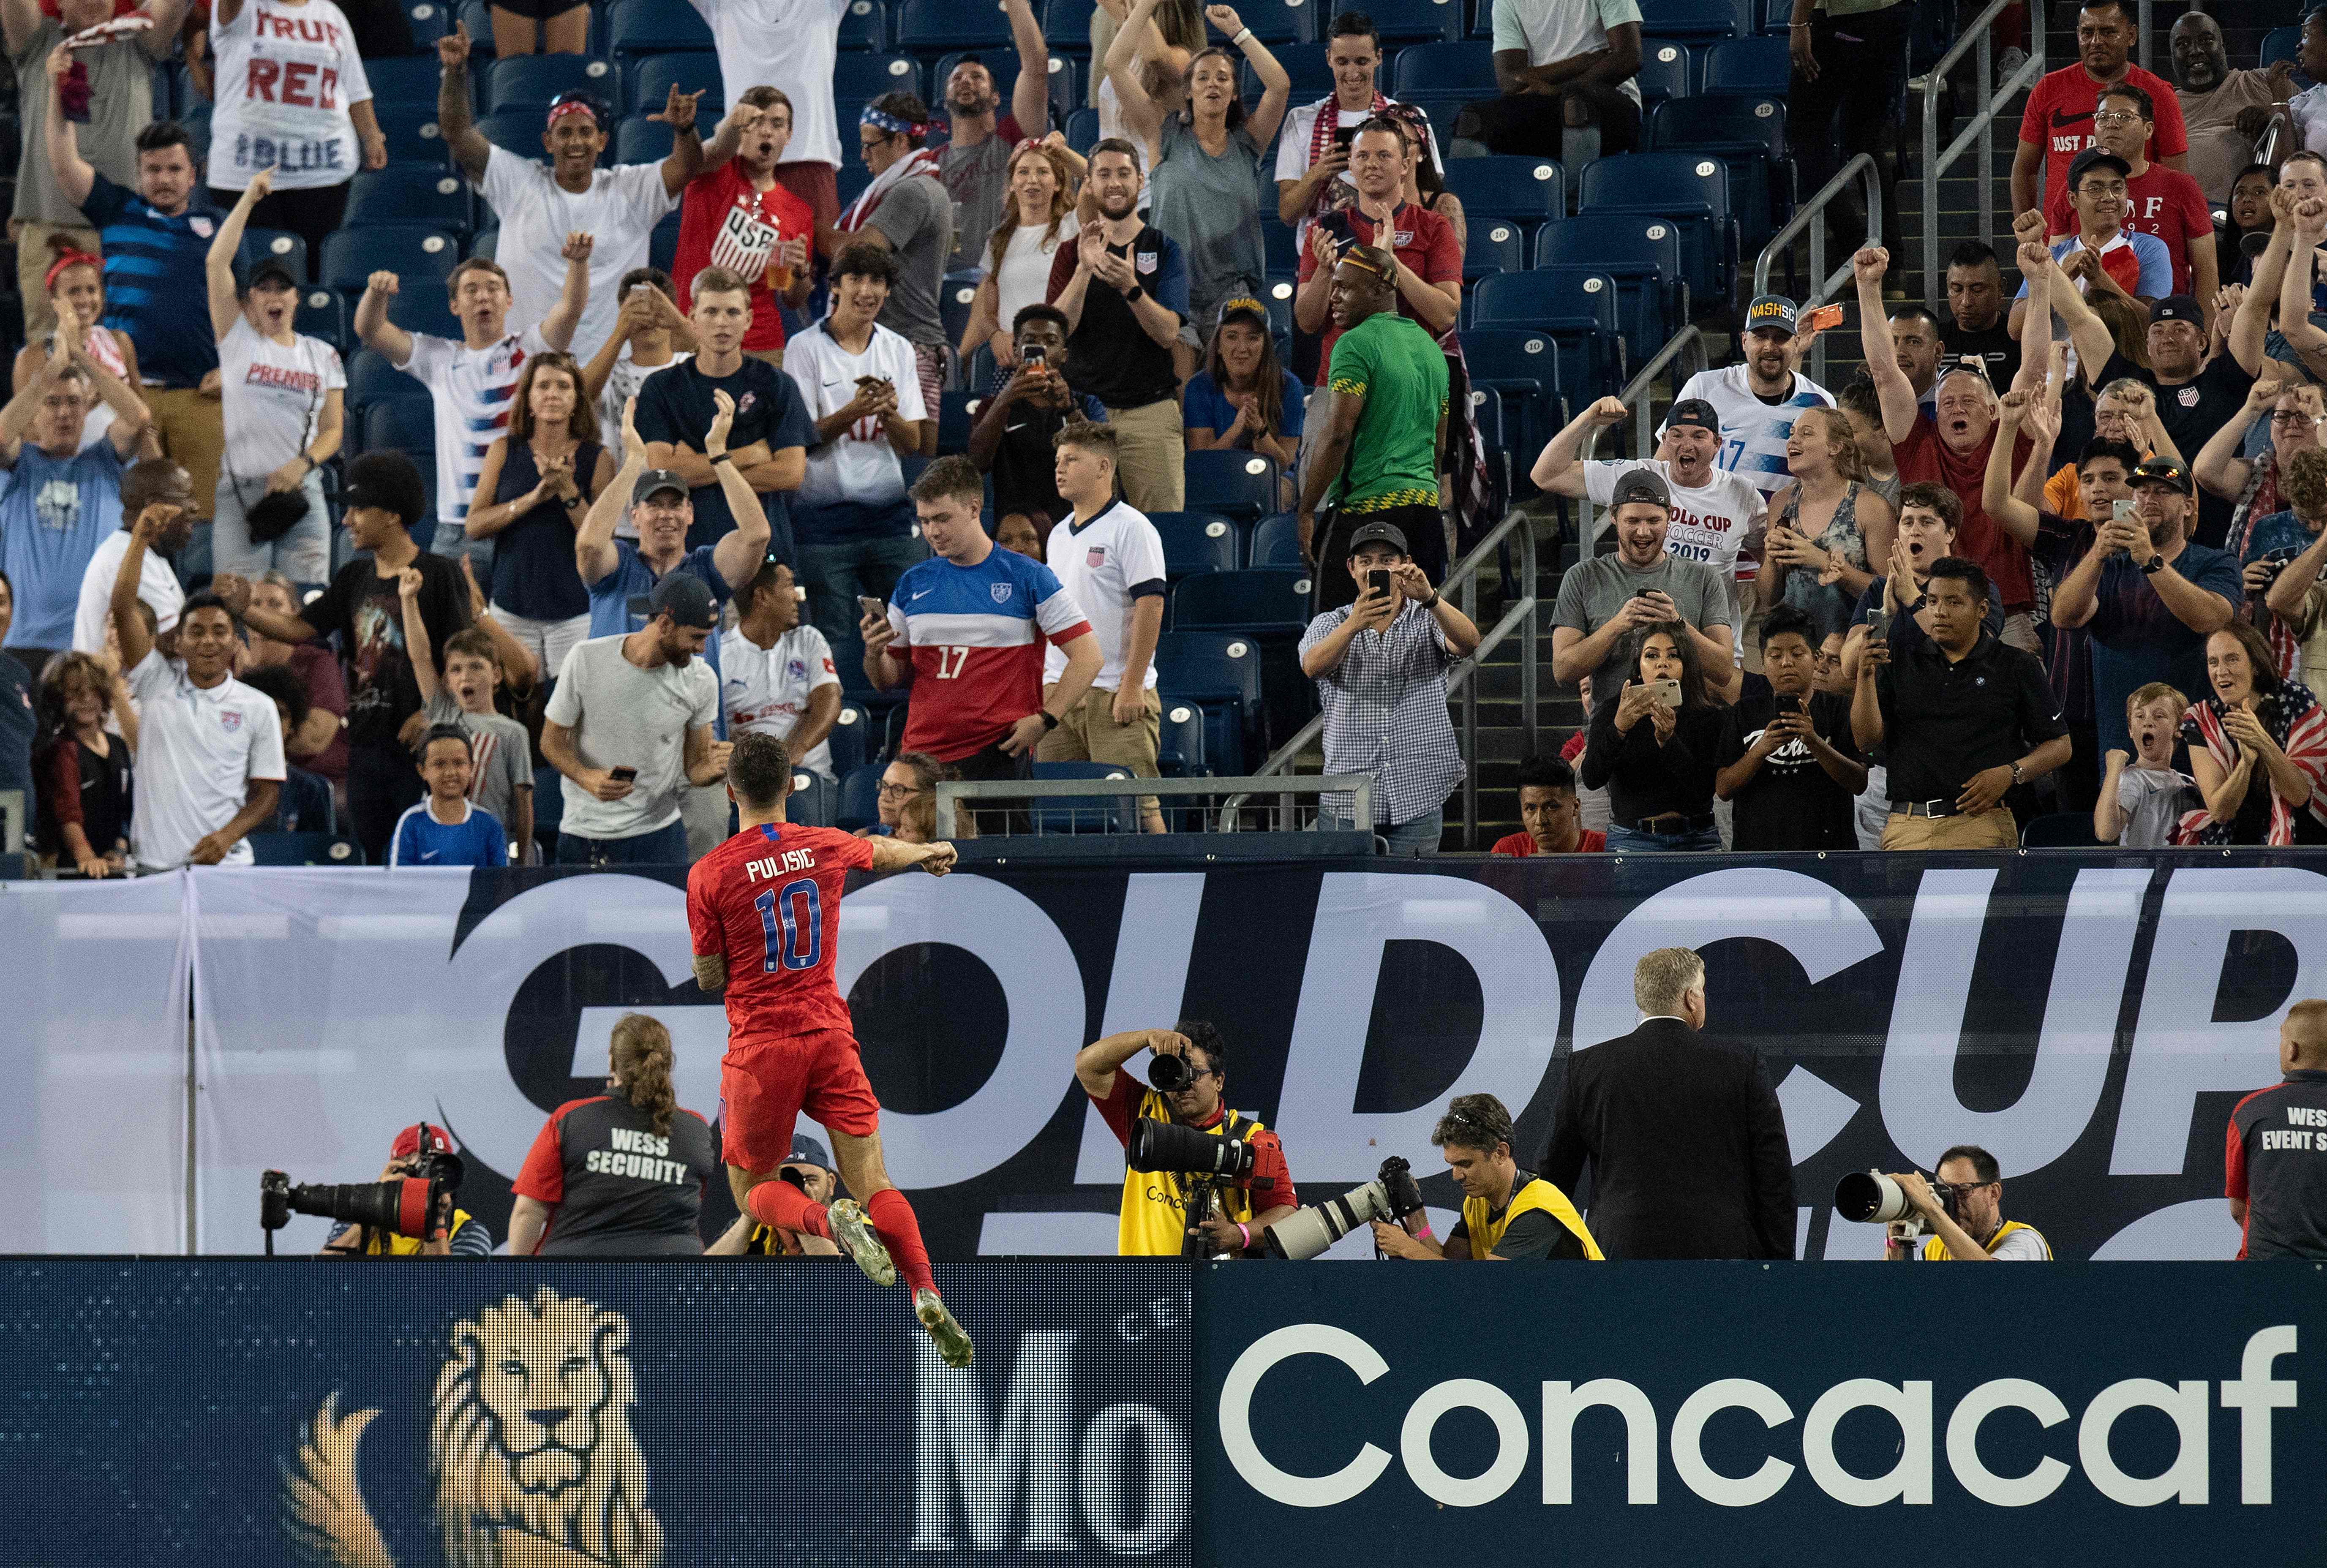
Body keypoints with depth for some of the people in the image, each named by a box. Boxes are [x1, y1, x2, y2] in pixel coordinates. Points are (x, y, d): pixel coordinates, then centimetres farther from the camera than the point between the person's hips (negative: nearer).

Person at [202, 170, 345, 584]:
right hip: (241, 492, -2)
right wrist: (249, 199, -1)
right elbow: (216, 263, -3)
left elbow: (333, 429, 10)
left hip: (302, 492, 2)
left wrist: (303, 464, -10)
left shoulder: (323, 355, 13)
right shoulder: (239, 340, 6)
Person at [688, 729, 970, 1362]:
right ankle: (927, 1294, -21)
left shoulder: (710, 874, -7)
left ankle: (832, 1223, -21)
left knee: (752, 1191, 11)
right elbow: (884, 851, 29)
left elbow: (709, 981, 0)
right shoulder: (826, 847, 4)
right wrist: (929, 852, 51)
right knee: (873, 1184, 2)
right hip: (829, 1033, 3)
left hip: (760, 1046, -3)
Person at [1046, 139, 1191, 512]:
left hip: (1151, 410, -1)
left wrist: (1131, 288, -25)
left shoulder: (1165, 249, 5)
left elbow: (1168, 334, -7)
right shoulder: (1073, 251, 9)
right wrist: (1084, 270, -20)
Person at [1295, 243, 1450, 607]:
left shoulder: (1356, 345, -9)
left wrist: (1306, 510, -11)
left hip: (1368, 507, -8)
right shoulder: (1430, 348, 18)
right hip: (1427, 504, 8)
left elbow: (1337, 435, -17)